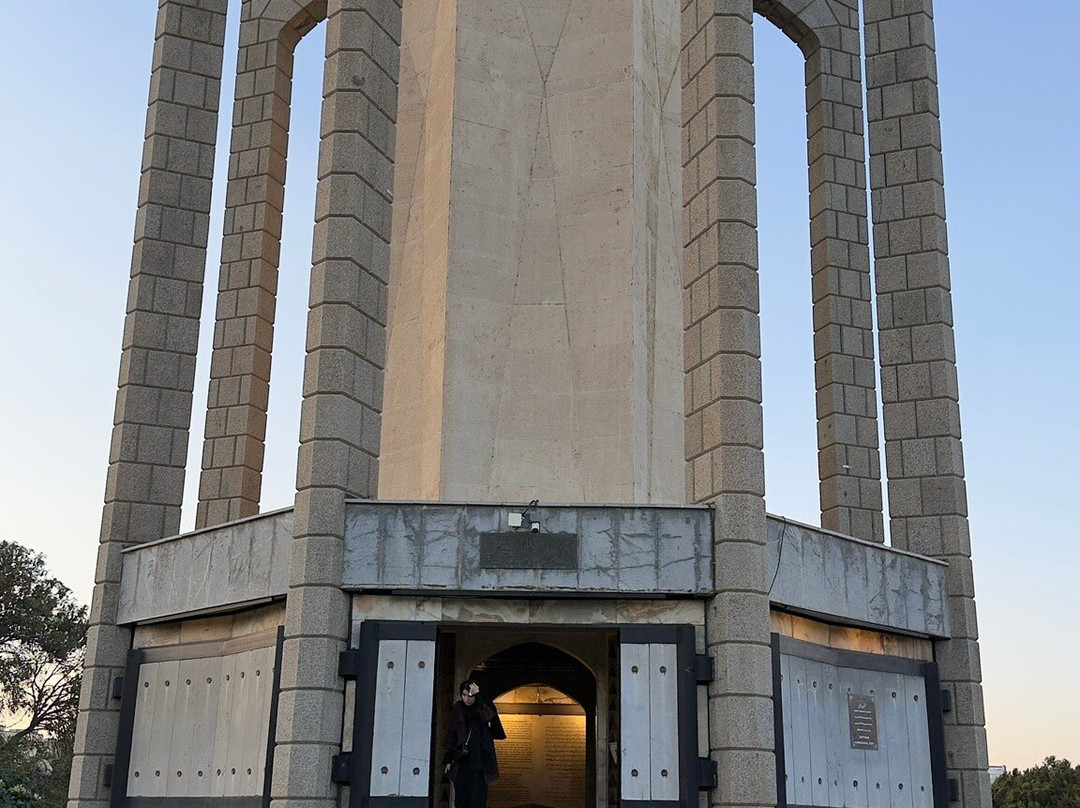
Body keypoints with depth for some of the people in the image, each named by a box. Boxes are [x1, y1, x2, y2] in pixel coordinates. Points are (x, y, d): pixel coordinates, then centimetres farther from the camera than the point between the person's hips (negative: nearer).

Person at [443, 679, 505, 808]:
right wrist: (448, 760, 8)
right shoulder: (458, 709, 8)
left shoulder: (485, 707, 0)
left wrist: (477, 696, -24)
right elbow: (451, 736, 11)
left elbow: (486, 717, -24)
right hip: (461, 759, 3)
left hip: (480, 760, -3)